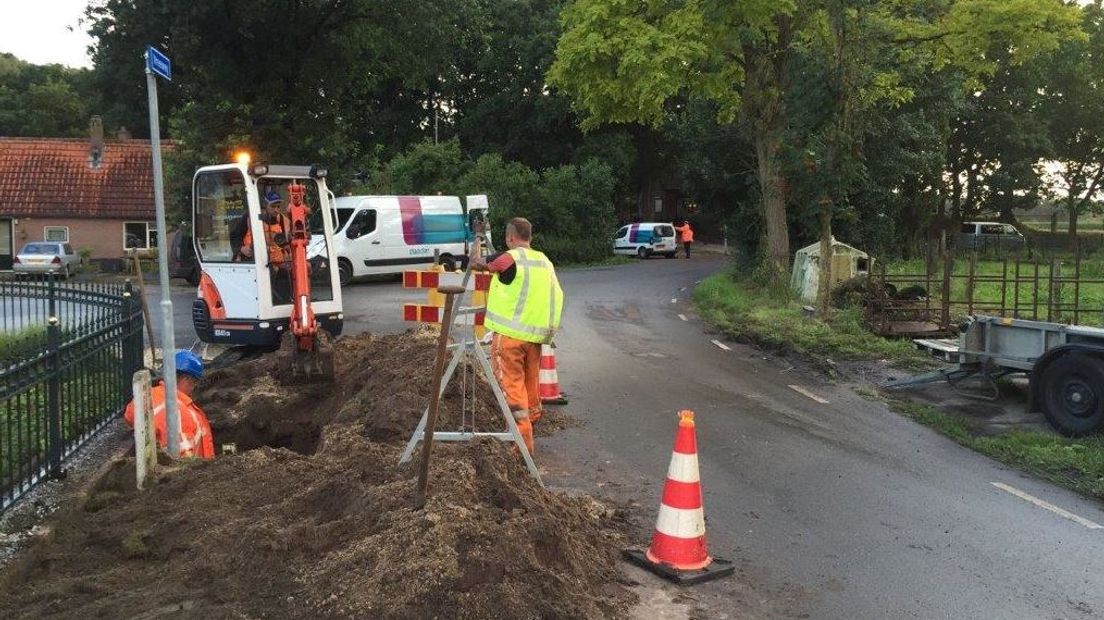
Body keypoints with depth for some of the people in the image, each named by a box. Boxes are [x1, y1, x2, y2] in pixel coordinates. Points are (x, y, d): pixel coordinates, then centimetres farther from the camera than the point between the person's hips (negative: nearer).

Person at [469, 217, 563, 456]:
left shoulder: (510, 257, -10)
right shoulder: (545, 261, 11)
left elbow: (475, 262, 1)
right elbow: (556, 297, 14)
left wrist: (478, 237, 17)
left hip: (510, 333, -7)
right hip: (535, 335, 7)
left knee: (512, 385, -2)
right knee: (531, 386, 16)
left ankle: (522, 443, -3)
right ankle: (529, 431, 28)